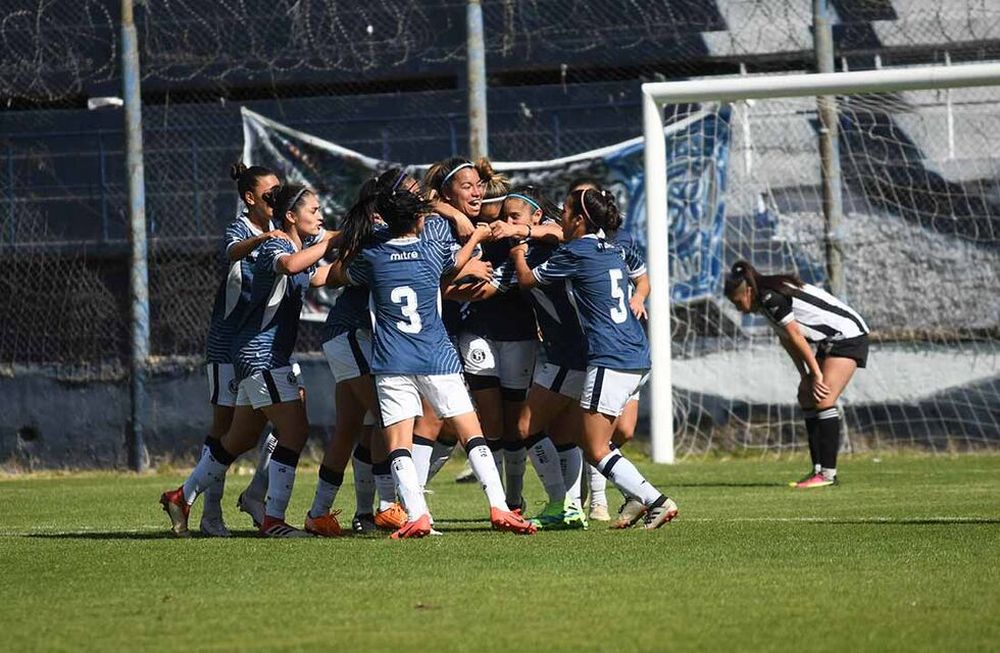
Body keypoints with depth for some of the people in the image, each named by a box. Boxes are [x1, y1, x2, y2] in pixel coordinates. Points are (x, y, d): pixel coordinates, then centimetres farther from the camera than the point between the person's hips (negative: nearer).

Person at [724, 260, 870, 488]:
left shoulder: (772, 299, -21)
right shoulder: (765, 301, 8)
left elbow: (796, 338, -19)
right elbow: (787, 340, 11)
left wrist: (816, 374, -14)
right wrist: (805, 377, 5)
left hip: (849, 336, -11)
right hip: (829, 341, 11)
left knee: (823, 400, -18)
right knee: (807, 397, 8)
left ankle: (828, 473, -20)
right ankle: (818, 469, 7)